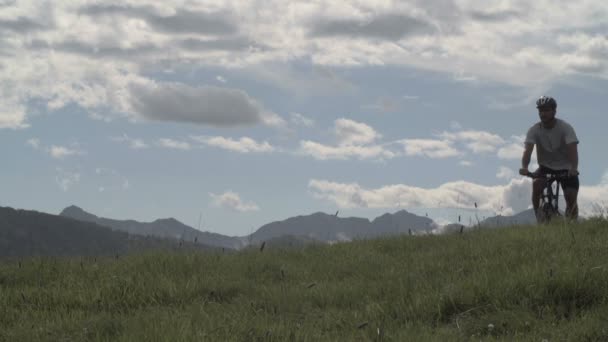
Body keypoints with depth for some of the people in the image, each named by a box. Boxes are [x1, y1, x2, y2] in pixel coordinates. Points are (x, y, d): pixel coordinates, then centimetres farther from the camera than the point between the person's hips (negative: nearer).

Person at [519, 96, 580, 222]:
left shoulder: (565, 128, -16)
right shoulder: (534, 130, -11)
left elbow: (572, 149, -29)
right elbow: (528, 150, -24)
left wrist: (574, 168, -47)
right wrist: (524, 167, -44)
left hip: (566, 168, -1)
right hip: (545, 167, 1)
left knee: (571, 199, -15)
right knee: (536, 183, -29)